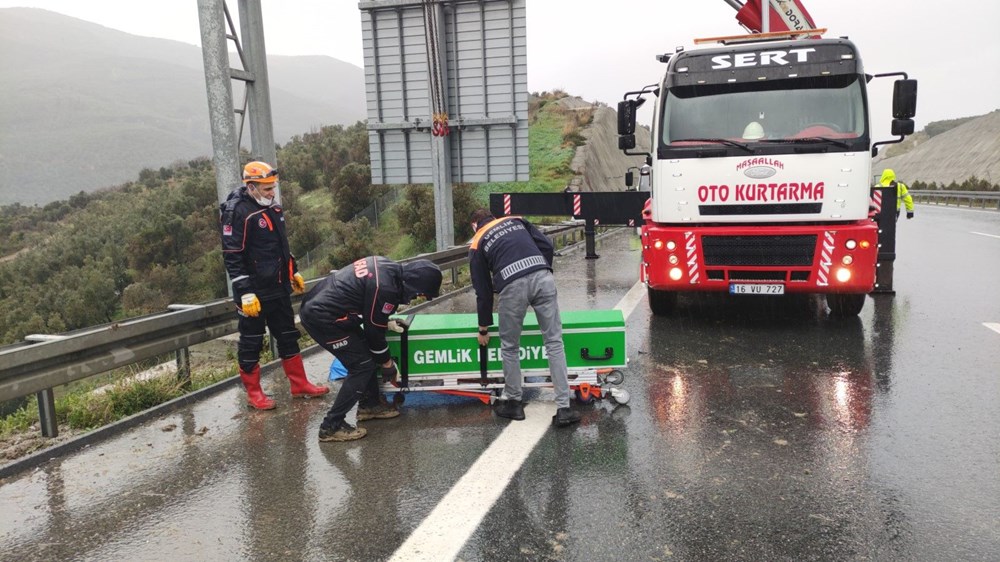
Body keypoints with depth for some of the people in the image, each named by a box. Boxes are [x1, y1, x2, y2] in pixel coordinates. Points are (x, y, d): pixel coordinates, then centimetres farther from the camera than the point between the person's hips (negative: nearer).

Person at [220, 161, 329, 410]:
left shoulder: (271, 207, 11)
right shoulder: (238, 212, -16)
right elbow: (232, 256, -19)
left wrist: (293, 271, 24)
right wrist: (245, 292, -22)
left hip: (278, 287, 9)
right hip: (254, 292, -8)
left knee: (288, 336, 14)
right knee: (251, 343, 4)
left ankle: (300, 385, 24)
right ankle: (253, 393, 16)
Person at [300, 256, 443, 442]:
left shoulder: (386, 266, 2)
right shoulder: (385, 288, -24)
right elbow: (374, 331, -13)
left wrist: (385, 321, 17)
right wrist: (387, 362, 2)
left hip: (316, 302, 10)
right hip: (321, 318, -10)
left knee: (365, 353, 17)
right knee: (362, 365, -4)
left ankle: (369, 405, 31)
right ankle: (331, 426, 2)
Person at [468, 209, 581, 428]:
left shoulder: (477, 245, 24)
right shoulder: (515, 220, 29)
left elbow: (483, 290, 24)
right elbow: (546, 245, 16)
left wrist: (484, 329, 32)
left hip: (513, 285, -2)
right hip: (542, 277, 2)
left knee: (509, 347, 18)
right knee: (554, 342, 7)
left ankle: (513, 403, 30)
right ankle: (563, 409, 6)